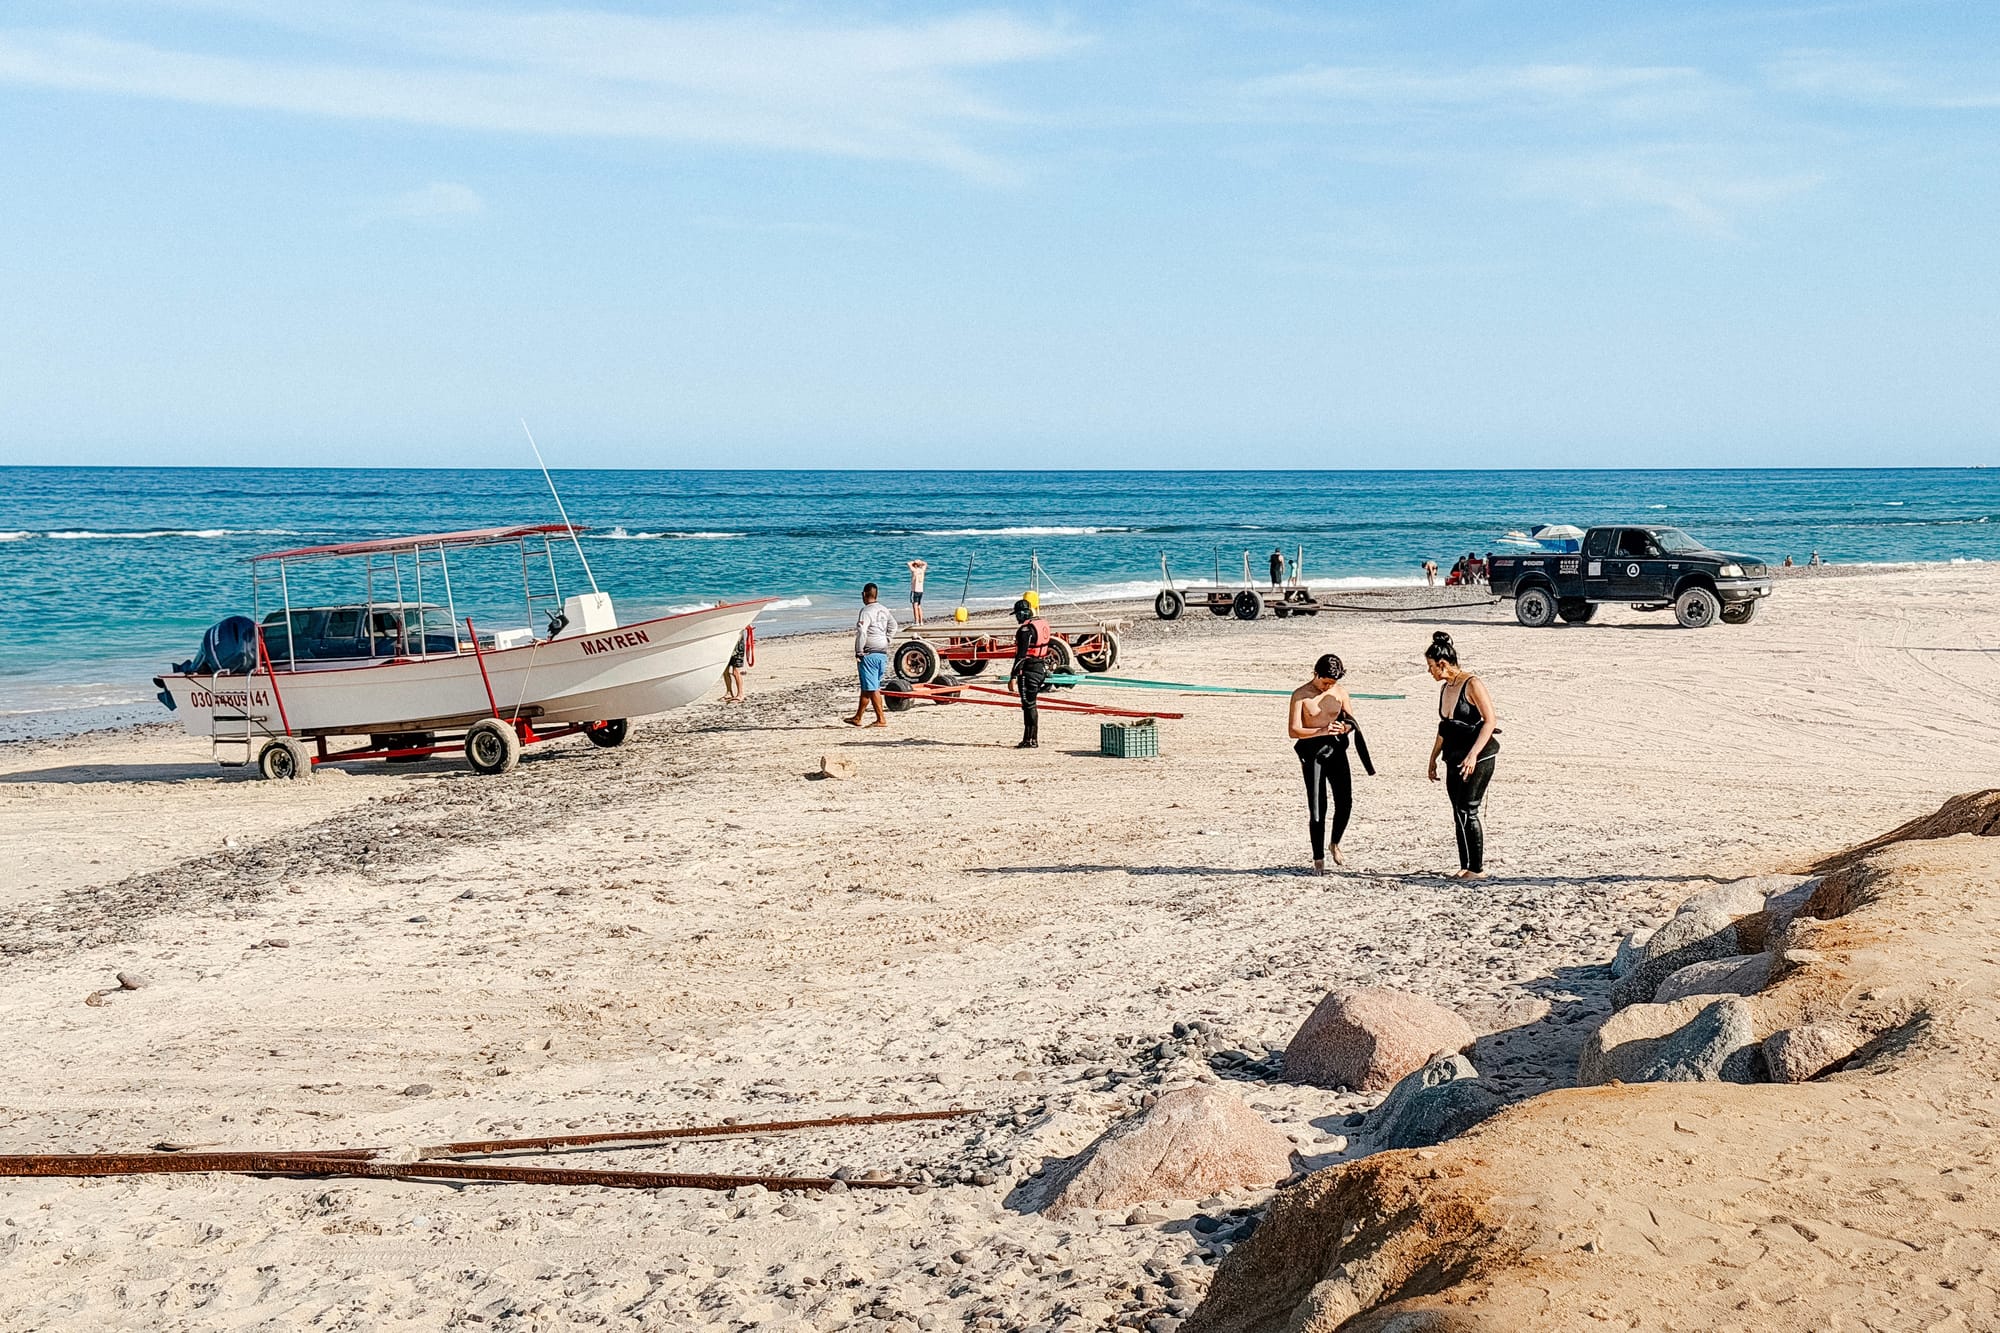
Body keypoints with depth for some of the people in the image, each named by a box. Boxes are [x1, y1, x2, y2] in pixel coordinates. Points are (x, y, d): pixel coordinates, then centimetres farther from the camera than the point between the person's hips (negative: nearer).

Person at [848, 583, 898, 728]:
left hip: (869, 654, -8)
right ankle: (858, 718, 22)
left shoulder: (866, 611, -15)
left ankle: (881, 719, -6)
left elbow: (861, 633, -22)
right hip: (883, 653, 8)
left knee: (872, 688, -4)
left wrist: (858, 652, -13)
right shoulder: (884, 610, 10)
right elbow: (893, 626, 18)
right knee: (866, 687, 15)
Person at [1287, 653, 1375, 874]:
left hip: (1336, 750, 4)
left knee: (1345, 802, -1)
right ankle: (1318, 859, 6)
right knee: (1317, 808, -3)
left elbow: (1351, 722, 12)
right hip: (1313, 753, -3)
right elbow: (1293, 731, -12)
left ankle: (1334, 842, 28)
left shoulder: (1340, 693, 4)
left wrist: (1346, 728, -13)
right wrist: (1322, 731, -23)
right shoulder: (1301, 695, -7)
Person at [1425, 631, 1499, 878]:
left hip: (1479, 757, -8)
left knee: (1468, 811, -10)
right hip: (1455, 759, 8)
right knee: (1459, 814, 7)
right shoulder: (1445, 688, 12)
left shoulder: (1472, 684, -13)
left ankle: (1478, 867, -3)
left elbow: (1490, 721, -18)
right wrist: (1433, 758, 22)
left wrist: (1472, 755, -26)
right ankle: (1465, 866, 13)